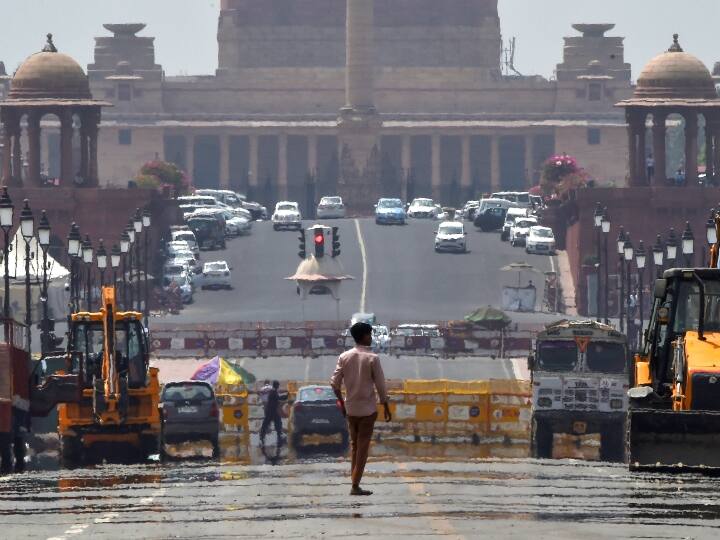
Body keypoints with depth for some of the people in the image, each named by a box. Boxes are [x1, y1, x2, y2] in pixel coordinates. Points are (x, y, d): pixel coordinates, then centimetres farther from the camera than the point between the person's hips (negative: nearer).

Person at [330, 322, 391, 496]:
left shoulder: (344, 357, 0)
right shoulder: (372, 358, -12)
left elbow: (334, 383, 0)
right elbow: (380, 385, -10)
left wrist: (342, 403, 14)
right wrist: (386, 408, 0)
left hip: (351, 408, 4)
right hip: (368, 408, -4)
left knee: (354, 445, 15)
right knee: (363, 447, 0)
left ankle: (354, 483, 15)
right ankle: (356, 485, -3)